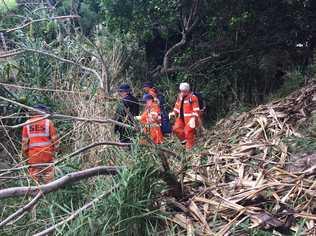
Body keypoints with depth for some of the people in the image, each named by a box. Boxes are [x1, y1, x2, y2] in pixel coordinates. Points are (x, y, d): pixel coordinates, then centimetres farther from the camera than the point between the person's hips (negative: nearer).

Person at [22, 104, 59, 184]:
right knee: (48, 181, 5)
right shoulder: (48, 122, -3)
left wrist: (26, 155, 12)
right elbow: (55, 140, -4)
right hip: (47, 156, -2)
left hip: (33, 158, 2)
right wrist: (54, 152, 9)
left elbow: (24, 142, 2)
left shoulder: (27, 124, 3)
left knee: (35, 182, 9)